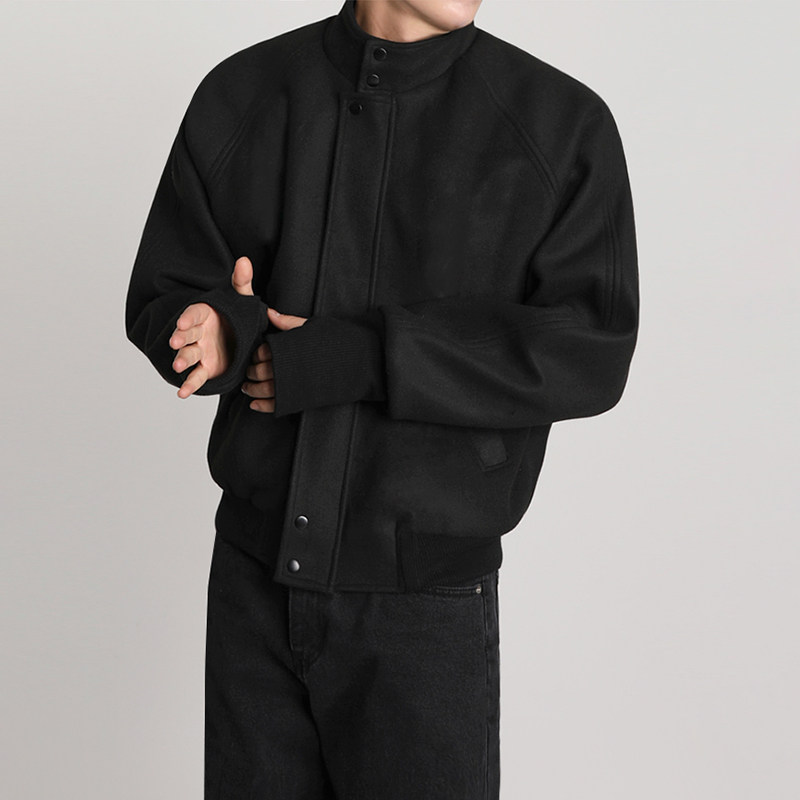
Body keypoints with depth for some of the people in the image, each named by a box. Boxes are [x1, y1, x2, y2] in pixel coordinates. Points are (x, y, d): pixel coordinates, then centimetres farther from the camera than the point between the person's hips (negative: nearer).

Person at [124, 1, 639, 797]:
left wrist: (354, 359, -19)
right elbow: (160, 297, 4)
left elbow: (587, 355, -12)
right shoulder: (242, 92, 1)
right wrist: (221, 332, -20)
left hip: (426, 595, -2)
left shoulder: (563, 121, -7)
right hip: (255, 574, 3)